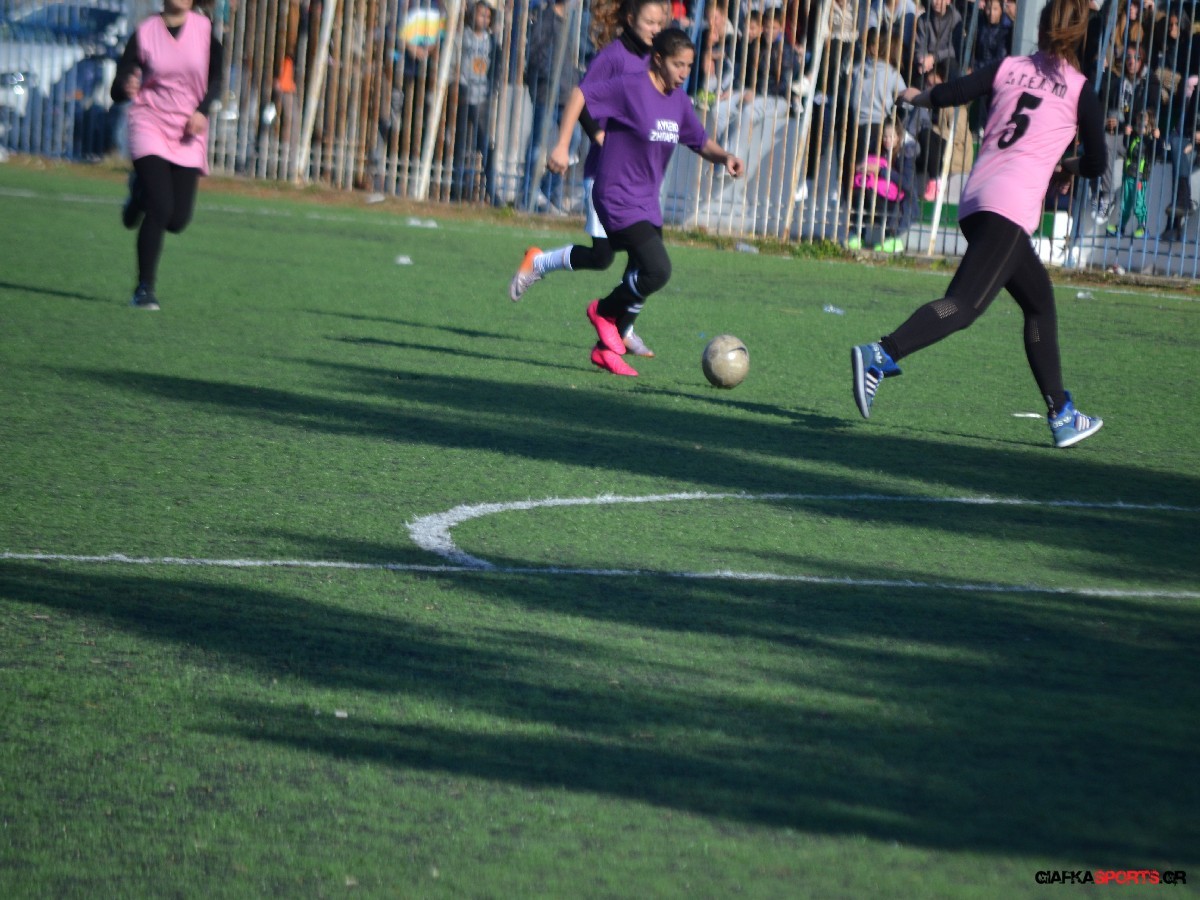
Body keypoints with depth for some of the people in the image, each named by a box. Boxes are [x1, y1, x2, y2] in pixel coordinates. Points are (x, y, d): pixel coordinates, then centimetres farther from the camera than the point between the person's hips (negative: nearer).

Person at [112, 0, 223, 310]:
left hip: (189, 133, 3)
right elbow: (117, 91, -6)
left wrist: (202, 111, -12)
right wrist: (127, 89, -30)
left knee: (178, 220, -1)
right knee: (160, 210, -17)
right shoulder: (144, 33, -5)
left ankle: (142, 191, 33)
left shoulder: (205, 30, -1)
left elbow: (216, 80, 5)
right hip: (150, 124, -3)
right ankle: (144, 289, -3)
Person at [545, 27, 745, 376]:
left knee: (642, 282, 9)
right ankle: (604, 311, 5)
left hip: (647, 203, 8)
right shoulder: (631, 88, -14)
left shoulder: (679, 101, 8)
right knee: (658, 270, -20)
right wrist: (562, 146, -17)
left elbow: (701, 142, 17)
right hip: (618, 200, -8)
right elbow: (580, 95, -11)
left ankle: (606, 349, 25)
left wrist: (725, 157, -4)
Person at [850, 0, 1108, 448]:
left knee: (1040, 302, 19)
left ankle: (1061, 416, 22)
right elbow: (1095, 164, 11)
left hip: (974, 199, 6)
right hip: (1013, 201, -6)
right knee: (965, 305, -17)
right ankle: (880, 355, -38)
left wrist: (916, 97, 24)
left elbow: (949, 94, 3)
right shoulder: (1081, 90, 5)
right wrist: (1064, 166, 33)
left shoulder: (1009, 67, 14)